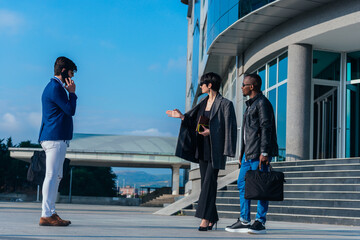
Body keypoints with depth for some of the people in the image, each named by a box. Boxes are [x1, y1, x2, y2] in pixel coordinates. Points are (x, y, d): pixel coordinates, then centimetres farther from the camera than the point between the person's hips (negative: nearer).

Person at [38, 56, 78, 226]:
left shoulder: (55, 87, 22)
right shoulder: (55, 87, -11)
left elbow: (67, 110, 22)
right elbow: (70, 110, -12)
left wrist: (70, 93, 14)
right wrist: (72, 92, -4)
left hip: (56, 138, 11)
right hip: (55, 138, -11)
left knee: (56, 177, 12)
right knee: (52, 176, -11)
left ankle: (50, 213, 15)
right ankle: (46, 215, -11)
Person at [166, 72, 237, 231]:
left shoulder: (225, 104, -8)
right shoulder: (204, 103, 14)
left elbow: (229, 127, -11)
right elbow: (194, 121, 14)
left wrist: (211, 131, -18)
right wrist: (181, 116, 0)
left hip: (215, 148, -7)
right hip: (202, 148, 7)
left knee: (209, 181, -12)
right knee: (205, 182, 8)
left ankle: (205, 218, -13)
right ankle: (212, 218, 16)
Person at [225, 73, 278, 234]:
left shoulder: (262, 103, -7)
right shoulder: (250, 104, 23)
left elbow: (266, 128, -15)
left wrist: (264, 152, -21)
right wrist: (242, 152, 23)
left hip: (259, 153, -10)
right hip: (248, 153, 10)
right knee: (242, 184, 8)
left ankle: (260, 222, -2)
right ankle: (244, 222, 13)